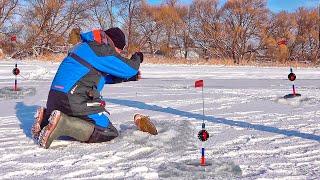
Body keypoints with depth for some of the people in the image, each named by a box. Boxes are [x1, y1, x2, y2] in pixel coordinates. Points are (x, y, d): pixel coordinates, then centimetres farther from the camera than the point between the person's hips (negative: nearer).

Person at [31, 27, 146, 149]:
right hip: (74, 101, -10)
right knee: (108, 133, -8)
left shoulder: (85, 46, 22)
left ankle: (46, 118, 10)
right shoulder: (101, 50, -9)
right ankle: (61, 124, -22)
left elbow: (103, 77, 29)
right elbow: (129, 68, -6)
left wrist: (129, 76, 24)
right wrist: (137, 58, 17)